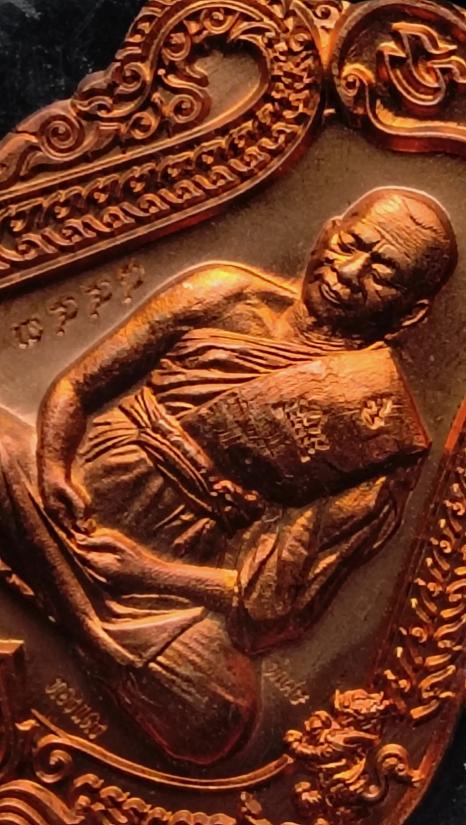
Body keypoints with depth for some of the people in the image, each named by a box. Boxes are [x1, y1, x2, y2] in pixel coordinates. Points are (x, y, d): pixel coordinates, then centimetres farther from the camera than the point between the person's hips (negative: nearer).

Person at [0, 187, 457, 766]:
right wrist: (53, 465, -14)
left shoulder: (377, 416, -3)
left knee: (212, 720, -28)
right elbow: (73, 388, 4)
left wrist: (141, 571, -15)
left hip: (170, 580, -1)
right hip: (75, 489, 2)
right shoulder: (226, 295, 4)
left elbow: (270, 601, -7)